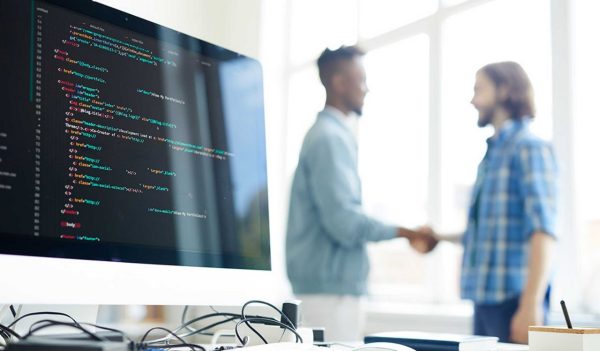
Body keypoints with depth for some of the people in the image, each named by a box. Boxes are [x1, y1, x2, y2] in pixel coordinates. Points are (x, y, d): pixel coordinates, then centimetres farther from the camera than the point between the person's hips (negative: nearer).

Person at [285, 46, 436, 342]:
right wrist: (404, 233, -12)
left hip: (335, 284, 10)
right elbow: (343, 221, -21)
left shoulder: (333, 134, 15)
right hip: (329, 286, -10)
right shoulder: (329, 138, -15)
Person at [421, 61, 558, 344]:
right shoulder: (493, 152, 17)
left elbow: (542, 230, -18)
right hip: (486, 296, 8)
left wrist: (531, 304, -24)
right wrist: (441, 236, 21)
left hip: (513, 297, -8)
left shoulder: (529, 147, -8)